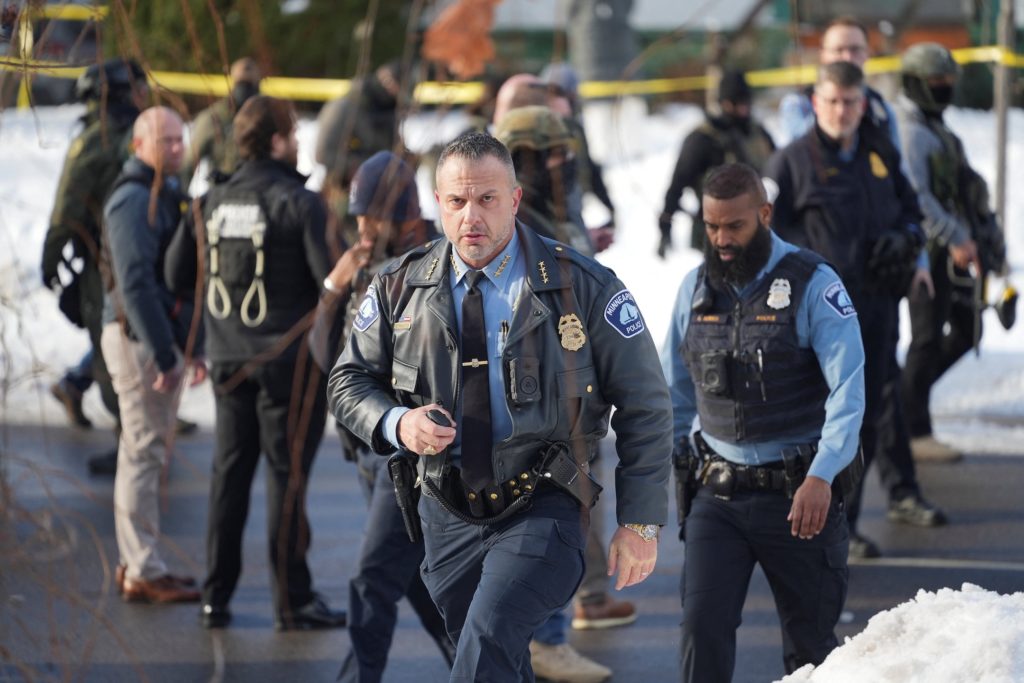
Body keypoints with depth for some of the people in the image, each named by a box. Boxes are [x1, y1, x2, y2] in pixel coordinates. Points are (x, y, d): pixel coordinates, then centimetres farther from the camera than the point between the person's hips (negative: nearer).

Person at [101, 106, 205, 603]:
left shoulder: (166, 194, 17)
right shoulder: (134, 200, -15)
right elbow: (136, 283, -22)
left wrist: (193, 347, 20)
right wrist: (163, 356, -23)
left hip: (163, 338, 10)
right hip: (137, 338, -10)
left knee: (146, 451, 13)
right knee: (144, 452, -9)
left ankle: (135, 564, 20)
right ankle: (143, 572, -7)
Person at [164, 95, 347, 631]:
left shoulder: (212, 202, 5)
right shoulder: (299, 203, -12)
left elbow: (176, 275, 11)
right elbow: (332, 278, -17)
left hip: (228, 359, 5)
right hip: (288, 359, -5)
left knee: (229, 472, 12)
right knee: (287, 475, -1)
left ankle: (216, 597, 13)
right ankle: (293, 600, 3)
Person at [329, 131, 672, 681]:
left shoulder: (583, 287, -5)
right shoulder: (400, 288, 4)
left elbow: (643, 407, -1)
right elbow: (350, 381, 13)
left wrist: (640, 523, -5)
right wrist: (397, 424, -11)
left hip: (542, 510, -4)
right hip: (447, 514, 4)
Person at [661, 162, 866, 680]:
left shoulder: (813, 286, -9)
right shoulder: (696, 288, 7)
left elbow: (848, 389, -18)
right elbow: (674, 390, 19)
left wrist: (821, 476, -30)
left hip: (796, 495, -3)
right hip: (717, 493, 4)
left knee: (809, 640, 6)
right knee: (702, 623, -11)